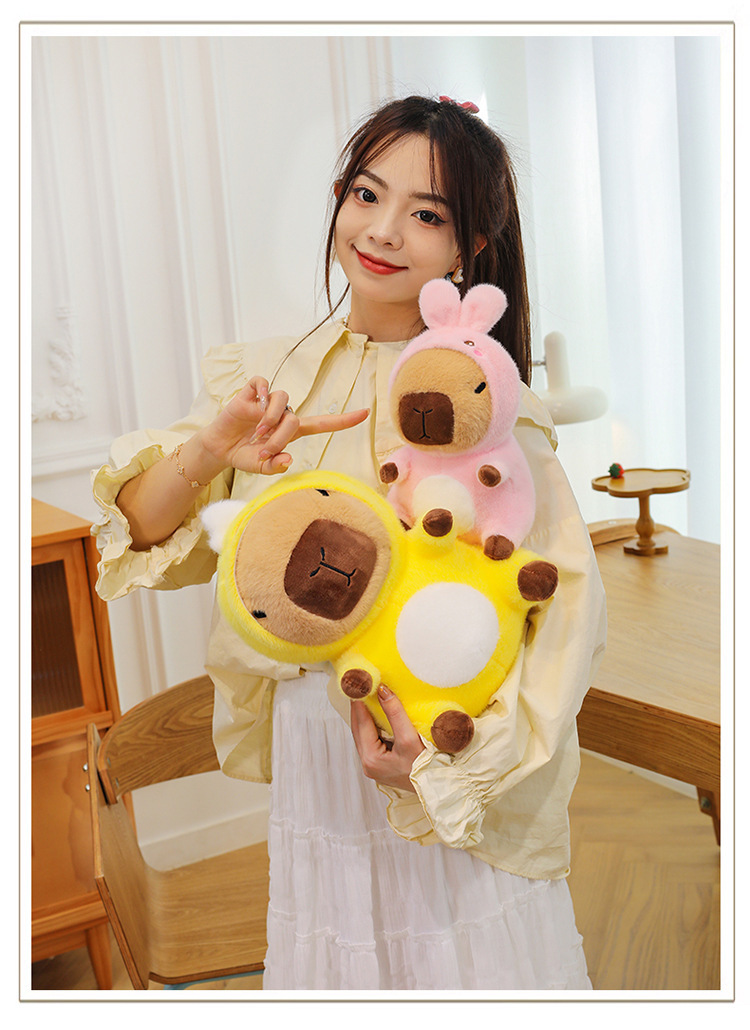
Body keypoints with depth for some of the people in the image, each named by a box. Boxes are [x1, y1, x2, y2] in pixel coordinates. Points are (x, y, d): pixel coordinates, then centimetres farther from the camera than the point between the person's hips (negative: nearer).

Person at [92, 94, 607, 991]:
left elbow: (566, 600, -15)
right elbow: (138, 534, -3)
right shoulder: (268, 375, -1)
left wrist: (460, 753, -23)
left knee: (465, 957, 15)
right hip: (309, 756, 4)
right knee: (332, 963, 20)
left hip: (454, 772, -3)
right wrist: (205, 452, -23)